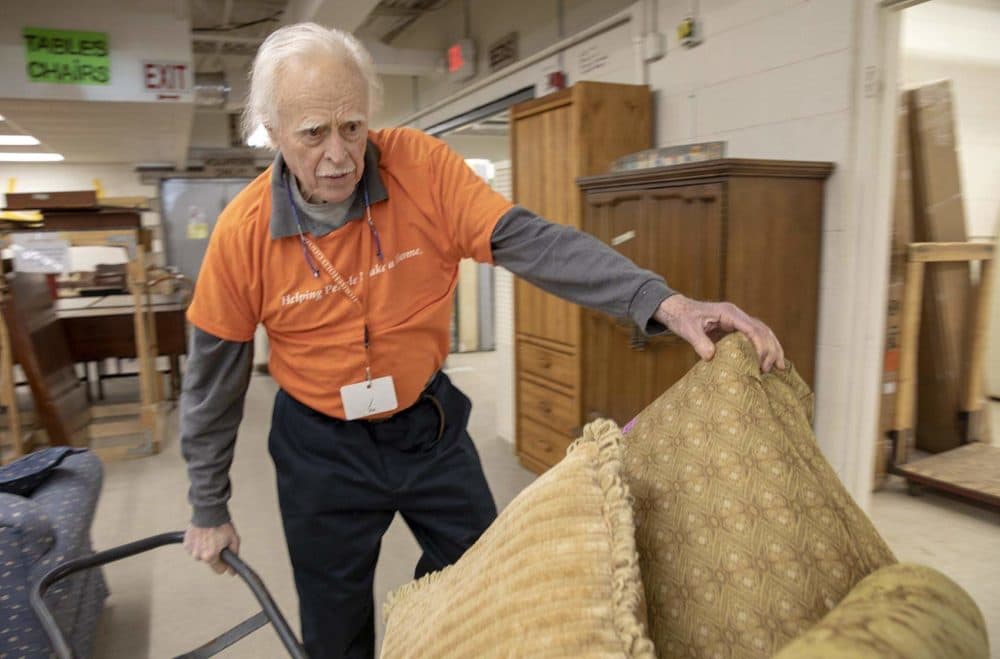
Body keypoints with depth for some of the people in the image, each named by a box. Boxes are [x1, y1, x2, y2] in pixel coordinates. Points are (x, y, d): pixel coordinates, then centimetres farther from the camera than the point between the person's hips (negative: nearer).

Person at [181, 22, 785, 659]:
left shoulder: (421, 166, -16)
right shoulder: (243, 232, -15)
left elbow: (530, 240, -26)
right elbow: (214, 378, -5)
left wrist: (661, 301, -40)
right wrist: (210, 508, 4)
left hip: (430, 421, 1)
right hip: (322, 445, 0)